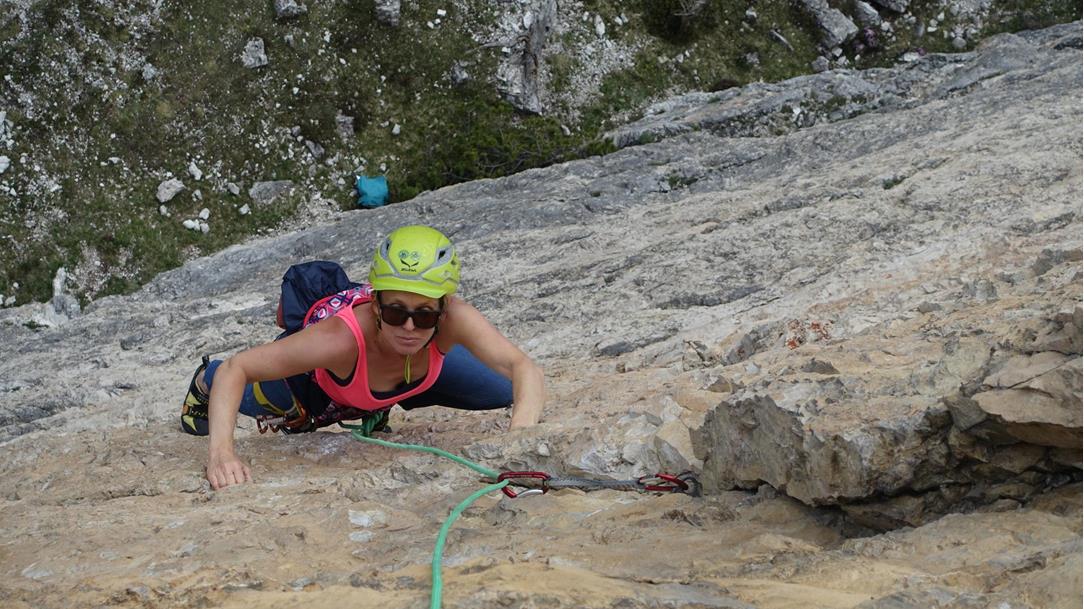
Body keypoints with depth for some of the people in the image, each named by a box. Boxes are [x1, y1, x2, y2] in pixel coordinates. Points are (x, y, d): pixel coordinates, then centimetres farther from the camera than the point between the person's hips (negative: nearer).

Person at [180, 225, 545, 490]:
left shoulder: (452, 318, -44)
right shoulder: (343, 337, -49)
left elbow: (524, 369, -50)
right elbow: (235, 369, -44)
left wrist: (520, 436, -70)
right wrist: (221, 452, -58)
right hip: (314, 376, -2)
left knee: (509, 393, 7)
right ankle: (204, 383, 59)